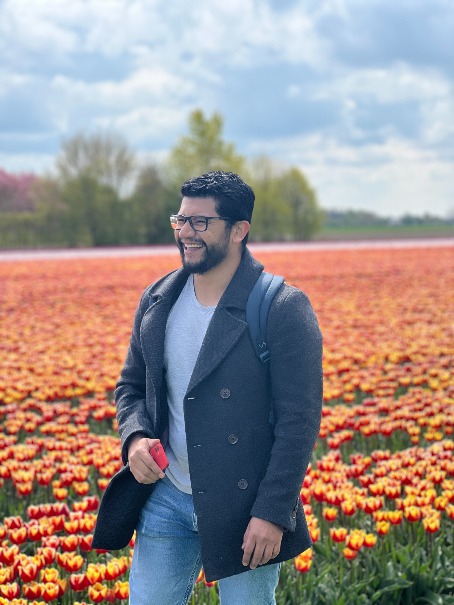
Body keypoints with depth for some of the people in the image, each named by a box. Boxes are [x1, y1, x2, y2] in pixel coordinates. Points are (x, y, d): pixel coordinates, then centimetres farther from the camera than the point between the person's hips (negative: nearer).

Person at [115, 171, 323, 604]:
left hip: (244, 508, -5)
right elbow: (131, 386, 15)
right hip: (167, 496, 5)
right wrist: (135, 437, -6)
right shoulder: (157, 302, 5)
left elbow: (299, 422, -15)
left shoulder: (284, 311, -14)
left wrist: (273, 513, -17)